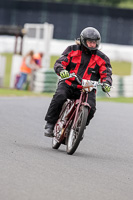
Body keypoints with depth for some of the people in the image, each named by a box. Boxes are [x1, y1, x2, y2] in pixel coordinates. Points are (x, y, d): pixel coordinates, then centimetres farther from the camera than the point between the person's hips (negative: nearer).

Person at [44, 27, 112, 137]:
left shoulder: (101, 58, 10)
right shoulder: (72, 50, 8)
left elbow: (106, 73, 3)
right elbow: (59, 63, 1)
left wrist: (106, 83, -20)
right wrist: (61, 70, -24)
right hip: (68, 84, -1)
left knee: (91, 107, -25)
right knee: (59, 97, -31)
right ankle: (50, 125, -20)